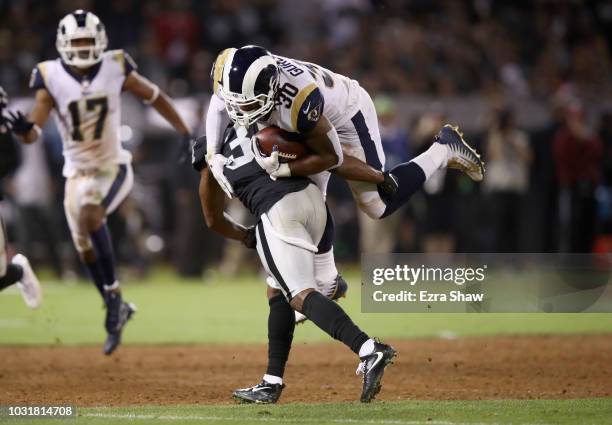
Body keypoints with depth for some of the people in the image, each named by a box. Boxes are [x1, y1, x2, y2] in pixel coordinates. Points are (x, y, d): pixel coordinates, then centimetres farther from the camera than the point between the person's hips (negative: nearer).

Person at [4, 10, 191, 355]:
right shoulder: (51, 77, -12)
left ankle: (113, 294, -18)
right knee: (86, 250, 9)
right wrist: (23, 129, -43)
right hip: (77, 174, 3)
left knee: (89, 214, -31)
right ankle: (118, 311, 32)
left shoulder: (116, 69, -12)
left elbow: (155, 97, 3)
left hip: (113, 168, -3)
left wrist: (186, 134, 6)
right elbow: (33, 134, -19)